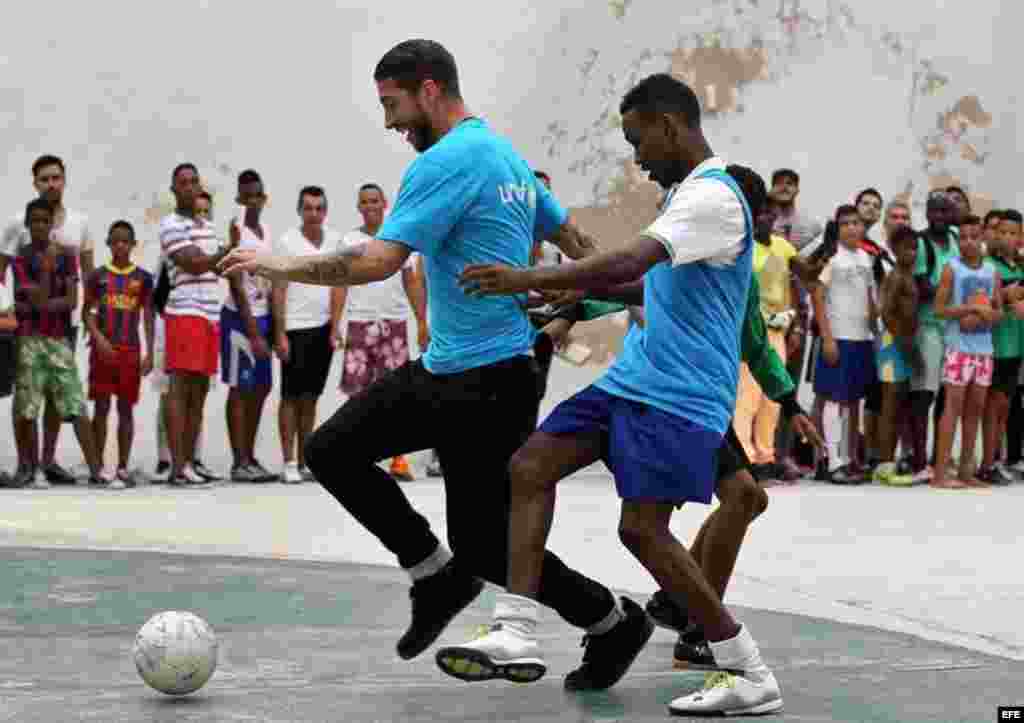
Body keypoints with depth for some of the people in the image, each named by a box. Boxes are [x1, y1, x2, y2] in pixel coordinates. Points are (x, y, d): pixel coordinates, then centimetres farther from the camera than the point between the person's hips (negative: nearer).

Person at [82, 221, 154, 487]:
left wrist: (149, 353, -1)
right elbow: (86, 312, 3)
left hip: (130, 349, 0)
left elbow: (148, 317, 5)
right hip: (103, 348, 0)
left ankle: (123, 469, 5)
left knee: (125, 408, 3)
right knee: (101, 407, 0)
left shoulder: (143, 277, 5)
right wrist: (99, 338, -13)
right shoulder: (97, 276, 3)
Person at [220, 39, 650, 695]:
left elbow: (377, 261, -23)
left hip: (487, 381, -10)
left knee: (485, 547, -1)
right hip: (444, 370, 10)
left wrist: (283, 266, -11)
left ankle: (616, 623, 18)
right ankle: (439, 579, 14)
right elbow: (574, 238, 21)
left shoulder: (448, 160, -17)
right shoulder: (507, 156, 12)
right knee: (331, 451, 6)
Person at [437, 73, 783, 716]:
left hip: (678, 396, -10)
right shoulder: (689, 193, 16)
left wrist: (531, 278, -29)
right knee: (531, 467, 2)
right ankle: (517, 636, 0)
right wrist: (578, 292, 21)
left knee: (643, 528, -12)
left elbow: (630, 262, -29)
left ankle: (751, 678, 0)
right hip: (632, 377, 10)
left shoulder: (714, 196, -16)